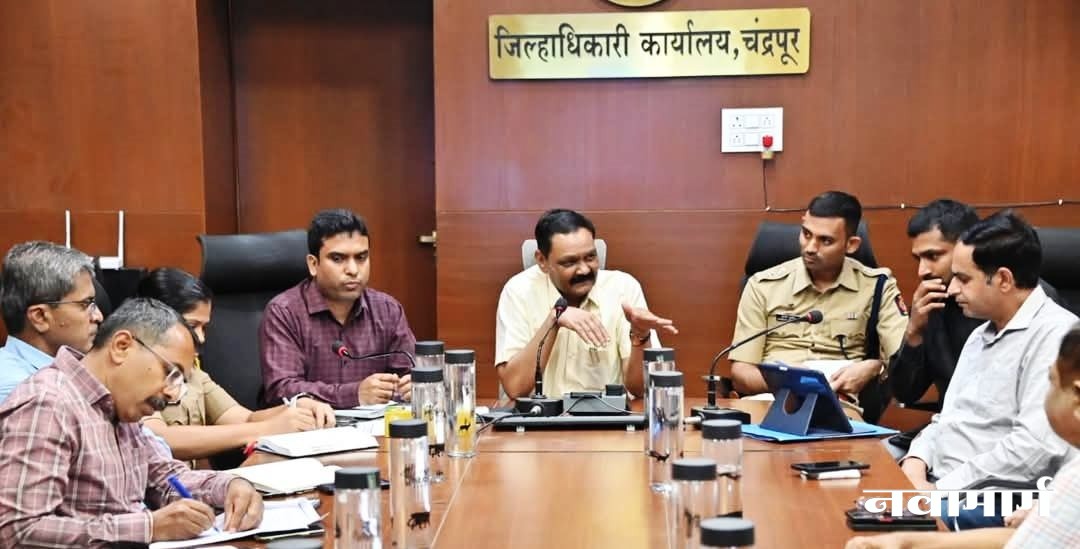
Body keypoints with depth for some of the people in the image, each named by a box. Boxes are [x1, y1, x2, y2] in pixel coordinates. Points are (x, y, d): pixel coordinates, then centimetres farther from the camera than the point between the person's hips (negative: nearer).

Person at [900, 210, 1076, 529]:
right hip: (938, 482, 9)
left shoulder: (1055, 335, -12)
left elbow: (1037, 447, -22)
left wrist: (942, 489, -19)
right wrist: (915, 462, 1)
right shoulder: (980, 335, 18)